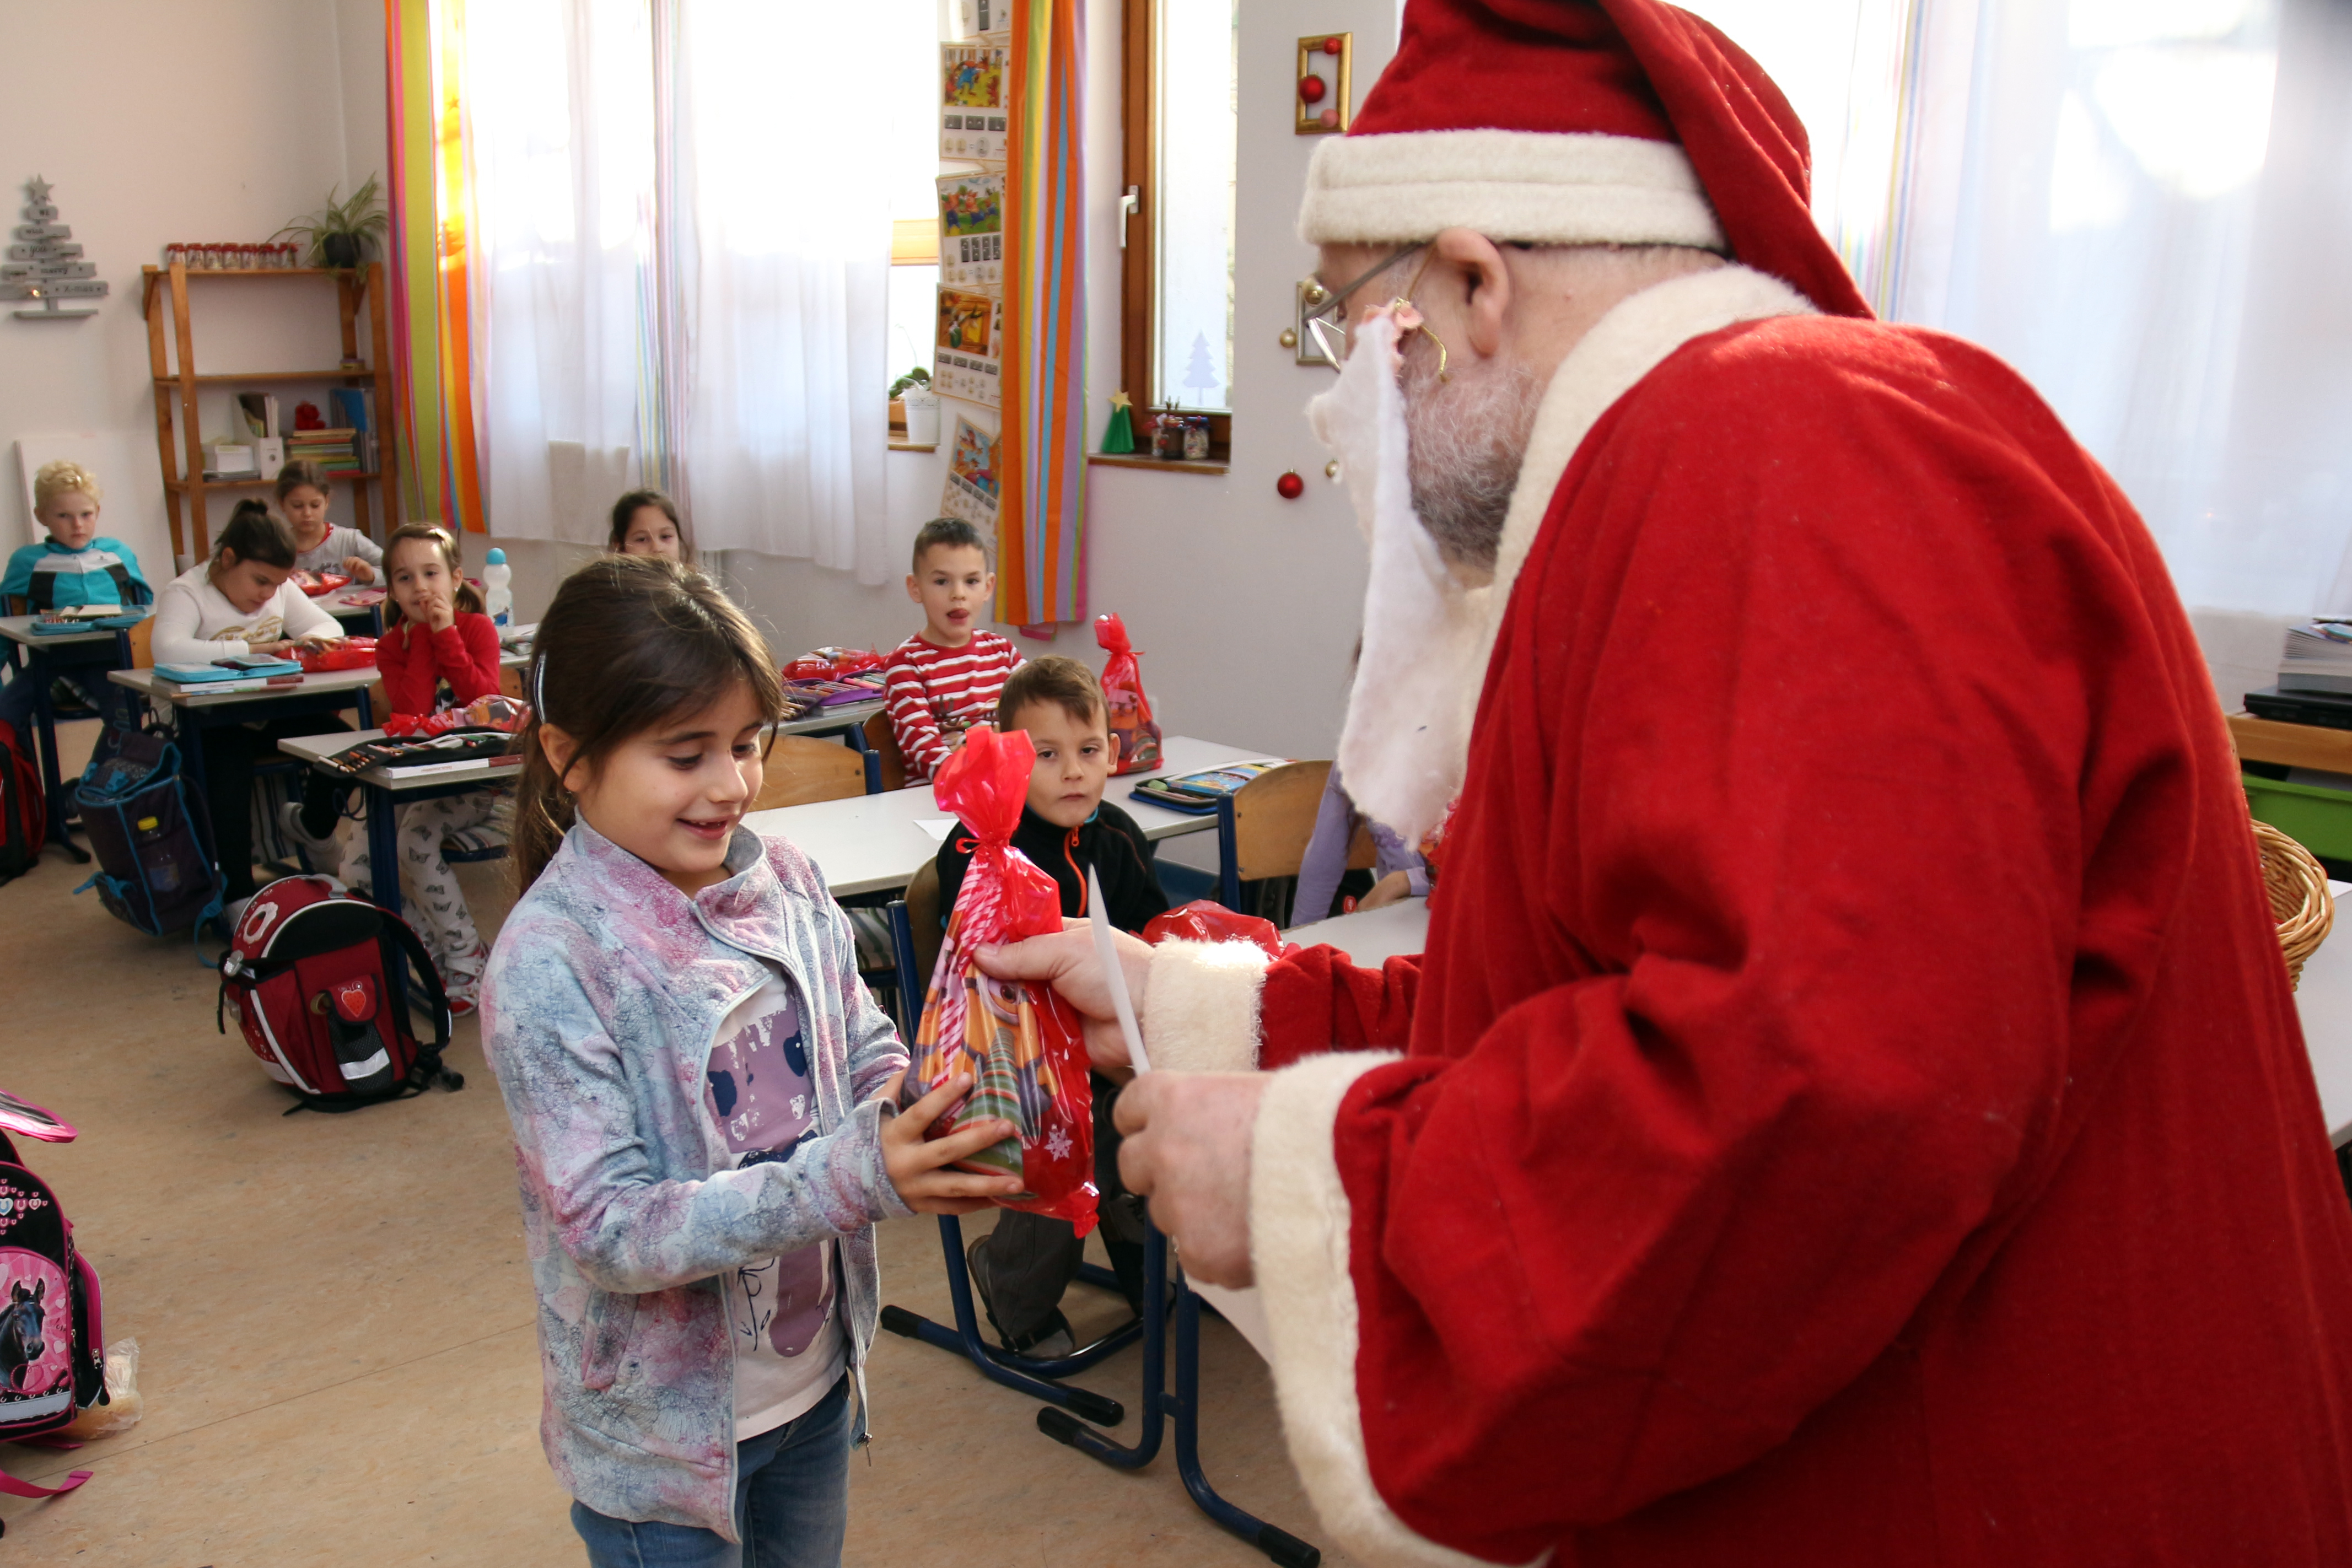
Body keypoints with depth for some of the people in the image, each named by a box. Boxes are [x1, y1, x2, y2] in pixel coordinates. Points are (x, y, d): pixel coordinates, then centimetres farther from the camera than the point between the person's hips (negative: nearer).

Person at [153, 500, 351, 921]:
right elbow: (168, 652, -29)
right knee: (230, 772, -34)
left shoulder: (280, 590, 11)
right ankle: (237, 898, -27)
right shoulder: (185, 593, -10)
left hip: (271, 715, 6)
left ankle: (312, 828, 16)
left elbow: (330, 626, 14)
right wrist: (252, 649, -32)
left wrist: (312, 640, -13)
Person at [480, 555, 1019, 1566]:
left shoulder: (785, 884, -7)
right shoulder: (548, 958, -22)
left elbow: (867, 1055, 3)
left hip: (816, 1379, 6)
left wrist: (936, 1113, -21)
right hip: (660, 1435, -5)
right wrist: (851, 1177, -36)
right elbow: (611, 1233, -25)